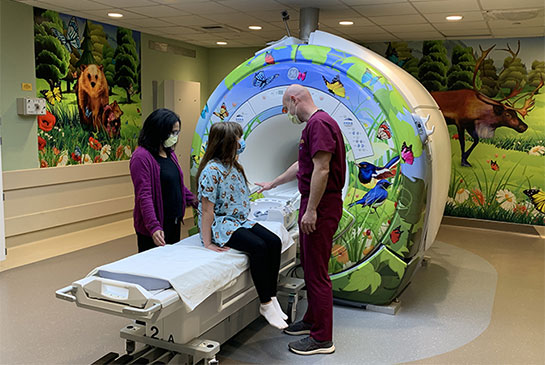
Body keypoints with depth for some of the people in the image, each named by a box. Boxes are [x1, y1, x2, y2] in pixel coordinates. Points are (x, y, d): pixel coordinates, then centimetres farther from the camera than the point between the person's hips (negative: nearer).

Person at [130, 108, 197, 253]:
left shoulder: (170, 153, 11)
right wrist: (154, 227, -28)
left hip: (175, 222, 8)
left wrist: (195, 202, 13)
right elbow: (144, 195, -22)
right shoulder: (141, 157, -16)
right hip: (156, 228, -8)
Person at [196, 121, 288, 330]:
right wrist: (208, 243, -18)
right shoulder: (212, 170, -17)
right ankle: (265, 304, -17)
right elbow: (207, 209, -18)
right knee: (258, 247, -29)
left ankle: (271, 298, -8)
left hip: (239, 221, 9)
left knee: (274, 242, -13)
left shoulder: (232, 165, 8)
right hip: (220, 224, -9)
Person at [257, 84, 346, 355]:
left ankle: (322, 338, 7)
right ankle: (313, 320, 32)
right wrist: (272, 184, 36)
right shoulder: (313, 124, 17)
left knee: (316, 271, -4)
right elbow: (302, 166, 28)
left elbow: (321, 169, -24)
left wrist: (311, 210, -23)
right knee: (310, 265, 18)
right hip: (312, 204, 11)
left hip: (321, 206, -11)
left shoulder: (319, 123, -15)